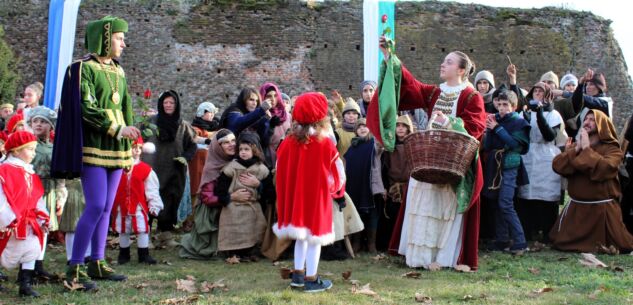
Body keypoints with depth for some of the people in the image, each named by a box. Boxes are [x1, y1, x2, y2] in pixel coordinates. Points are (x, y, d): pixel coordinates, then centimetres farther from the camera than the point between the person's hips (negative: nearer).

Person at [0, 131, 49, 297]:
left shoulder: (30, 174, 12)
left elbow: (37, 200, 14)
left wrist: (43, 218, 3)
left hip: (27, 221, 7)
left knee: (33, 247, -2)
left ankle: (25, 284, 1)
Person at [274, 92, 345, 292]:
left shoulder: (289, 142, -4)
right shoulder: (325, 144, -15)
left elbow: (281, 171, 5)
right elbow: (338, 174, -7)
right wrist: (333, 187, 12)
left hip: (295, 194, 5)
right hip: (317, 196, -5)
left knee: (301, 234, 18)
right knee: (314, 234, 4)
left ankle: (298, 275, 25)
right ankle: (311, 279, 9)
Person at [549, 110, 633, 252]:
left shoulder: (612, 149, -4)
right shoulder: (574, 146, 11)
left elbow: (604, 168, -24)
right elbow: (557, 165, -5)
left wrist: (587, 149, -16)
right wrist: (576, 149, -14)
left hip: (602, 208, -4)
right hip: (576, 207, 4)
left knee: (620, 245, -4)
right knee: (561, 243, 3)